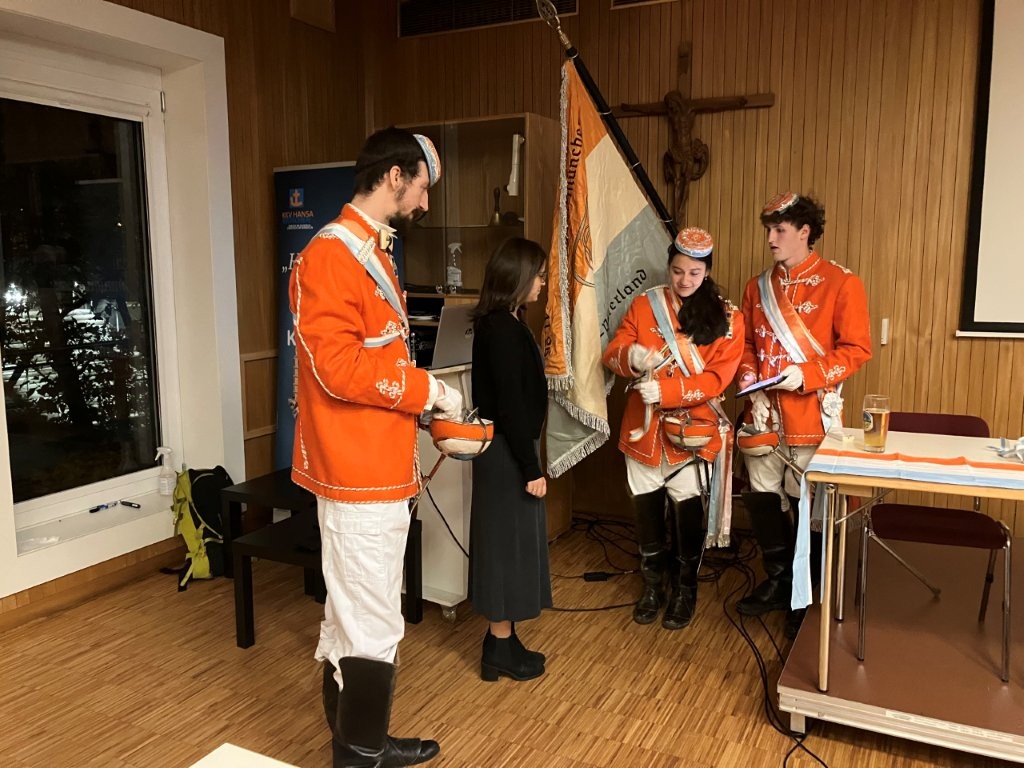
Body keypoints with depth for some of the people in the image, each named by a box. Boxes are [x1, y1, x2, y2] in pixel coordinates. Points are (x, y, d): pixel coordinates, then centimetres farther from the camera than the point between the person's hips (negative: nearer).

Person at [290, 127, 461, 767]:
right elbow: (338, 365, -23)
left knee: (357, 614, 19)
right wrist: (429, 391, -14)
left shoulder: (371, 252, 16)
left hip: (381, 468, 10)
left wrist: (432, 416, 11)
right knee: (372, 626, 1)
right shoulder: (332, 255, -15)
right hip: (359, 474, -10)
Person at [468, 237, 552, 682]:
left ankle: (501, 641, 28)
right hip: (507, 453, -10)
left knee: (504, 544, 16)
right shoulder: (504, 329, -19)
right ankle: (500, 650, 15)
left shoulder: (496, 324, 11)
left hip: (501, 448, 10)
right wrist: (531, 468, -19)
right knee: (508, 545, 1)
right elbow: (511, 405, -22)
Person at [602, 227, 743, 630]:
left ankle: (686, 588, 24)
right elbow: (612, 353, -3)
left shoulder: (727, 317, -4)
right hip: (644, 426, 2)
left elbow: (718, 377, -12)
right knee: (647, 504, 11)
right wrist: (632, 356, -26)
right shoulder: (643, 304, 2)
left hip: (693, 427, -2)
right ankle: (653, 582, 30)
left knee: (687, 506, 4)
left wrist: (665, 392, -24)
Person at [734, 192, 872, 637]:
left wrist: (806, 376, -20)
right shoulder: (758, 287, 10)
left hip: (812, 415, -5)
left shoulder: (841, 284, -7)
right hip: (764, 413, 5)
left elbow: (857, 349, -9)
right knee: (762, 498, 11)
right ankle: (779, 583, 30)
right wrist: (752, 388, -3)